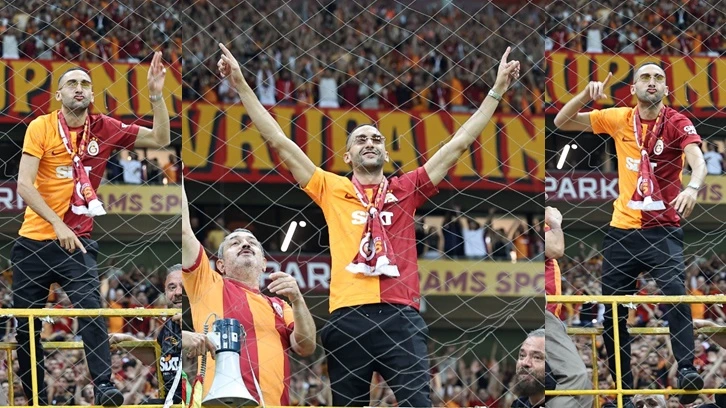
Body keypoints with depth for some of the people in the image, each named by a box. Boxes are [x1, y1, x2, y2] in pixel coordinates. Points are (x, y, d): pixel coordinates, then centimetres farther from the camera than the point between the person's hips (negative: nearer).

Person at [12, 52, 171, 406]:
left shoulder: (104, 129, 0)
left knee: (90, 308, -22)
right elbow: (24, 185, -14)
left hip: (77, 240, 0)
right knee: (25, 323, 6)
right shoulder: (40, 127, -7)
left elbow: (160, 139, 4)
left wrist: (156, 96, -10)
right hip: (34, 240, 0)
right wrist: (57, 224, -24)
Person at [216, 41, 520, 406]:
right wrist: (242, 87, 10)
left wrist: (497, 90, 14)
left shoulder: (406, 190, 15)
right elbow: (279, 142, 13)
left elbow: (460, 143, 16)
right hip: (348, 317, 0)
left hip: (401, 317, 0)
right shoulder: (332, 191, 14)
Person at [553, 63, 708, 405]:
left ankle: (686, 370, -27)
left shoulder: (677, 123, -7)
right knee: (612, 309, 7)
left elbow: (698, 161, -23)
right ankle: (622, 385, 19)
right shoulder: (618, 119, 3)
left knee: (675, 292, -26)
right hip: (622, 230, 4)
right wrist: (587, 94, -12)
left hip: (663, 229, -4)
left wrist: (692, 188, -45)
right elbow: (561, 122, 6)